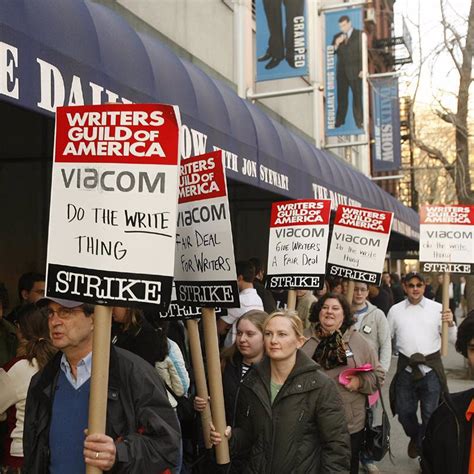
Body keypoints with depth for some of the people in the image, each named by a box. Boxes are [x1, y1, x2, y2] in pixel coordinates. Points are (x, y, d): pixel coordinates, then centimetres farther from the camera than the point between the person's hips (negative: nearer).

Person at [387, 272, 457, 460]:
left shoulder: (437, 308, -2)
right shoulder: (395, 310, 4)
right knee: (404, 413, 13)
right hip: (406, 367, 2)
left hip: (430, 367, -2)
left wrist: (450, 323, -18)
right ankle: (415, 436, 46)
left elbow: (453, 339, 0)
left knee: (430, 414, 4)